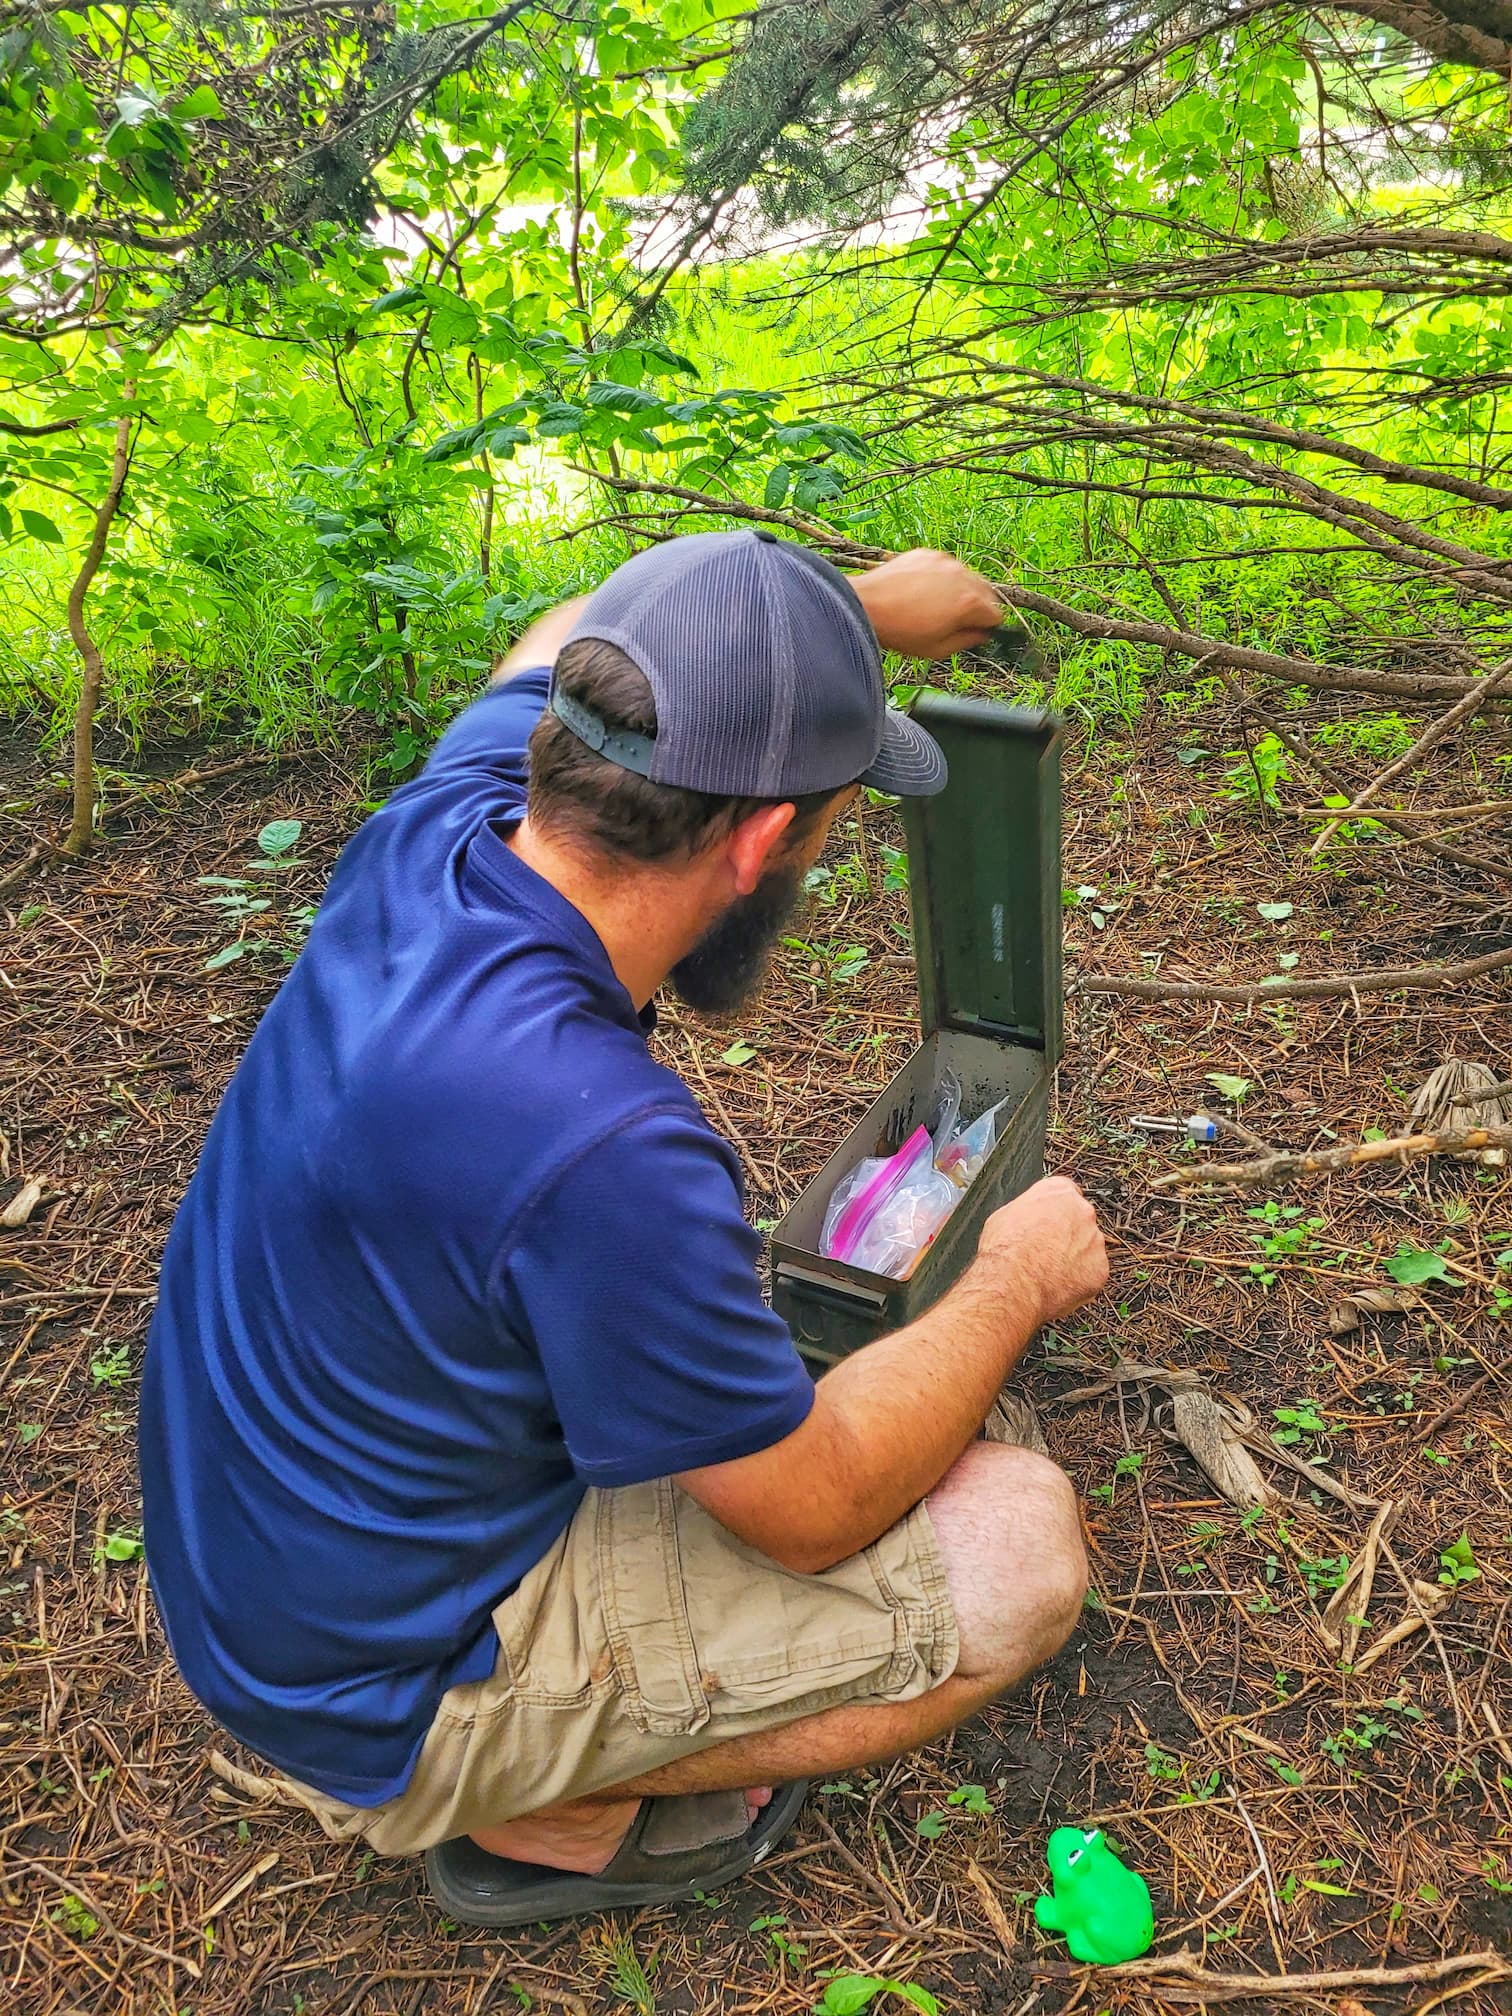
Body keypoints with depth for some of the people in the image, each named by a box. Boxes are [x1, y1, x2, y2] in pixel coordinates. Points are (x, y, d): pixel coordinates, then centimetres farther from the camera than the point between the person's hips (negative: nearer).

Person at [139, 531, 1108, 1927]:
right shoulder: (594, 1142, -37)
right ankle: (549, 1816, 4)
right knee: (1021, 1543, -9)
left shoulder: (432, 836, -15)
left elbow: (561, 644, 10)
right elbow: (814, 1511, -20)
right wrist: (1017, 1284, -6)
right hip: (390, 1688, -7)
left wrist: (865, 602, 18)